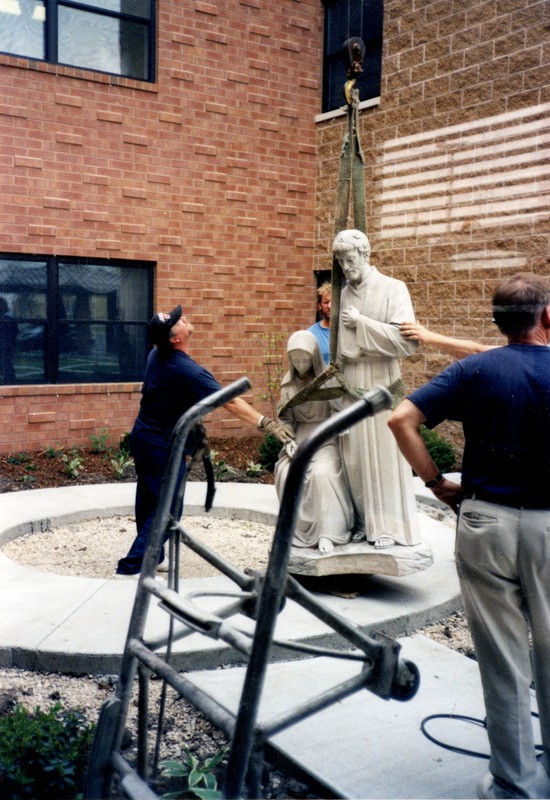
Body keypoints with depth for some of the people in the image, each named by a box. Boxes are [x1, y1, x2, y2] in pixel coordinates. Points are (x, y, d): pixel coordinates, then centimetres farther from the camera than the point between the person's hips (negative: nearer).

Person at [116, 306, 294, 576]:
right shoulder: (189, 371, -26)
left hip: (142, 439, 9)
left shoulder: (156, 355, 1)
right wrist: (266, 423, -32)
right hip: (164, 448, -9)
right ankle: (133, 565, 1)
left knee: (148, 502, 18)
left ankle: (150, 556, 31)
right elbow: (229, 402, -31)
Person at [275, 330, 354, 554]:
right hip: (299, 438, 4)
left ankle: (326, 533, -23)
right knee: (286, 474, -24)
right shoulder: (288, 383, 10)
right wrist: (288, 441, -3)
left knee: (322, 473, -33)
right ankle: (300, 529, -10)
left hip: (326, 437, -4)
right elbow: (285, 418, 12)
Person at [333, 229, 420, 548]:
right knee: (354, 456, 6)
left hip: (380, 386, -5)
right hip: (350, 387, 5)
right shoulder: (345, 294, 11)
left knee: (384, 454, -1)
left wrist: (362, 322, -13)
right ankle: (365, 521, 17)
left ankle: (389, 526, 10)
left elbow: (408, 340, -15)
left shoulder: (393, 289, -5)